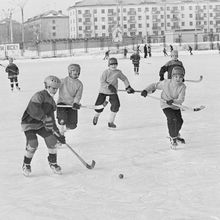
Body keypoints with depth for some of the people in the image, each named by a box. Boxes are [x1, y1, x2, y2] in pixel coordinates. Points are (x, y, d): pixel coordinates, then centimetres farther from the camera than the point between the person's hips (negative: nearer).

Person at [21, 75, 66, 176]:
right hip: (29, 123, -7)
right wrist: (45, 118, -38)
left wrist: (58, 134, 6)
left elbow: (51, 119, 11)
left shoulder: (52, 101, 8)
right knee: (32, 144, -21)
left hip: (41, 124, 8)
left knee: (52, 140, -7)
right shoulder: (39, 95, -18)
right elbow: (33, 108, -35)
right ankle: (26, 165, 3)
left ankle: (53, 162, 13)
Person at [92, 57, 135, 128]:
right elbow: (102, 81, -18)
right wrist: (109, 86, -29)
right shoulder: (106, 72, -12)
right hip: (103, 91, -2)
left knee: (116, 105, -17)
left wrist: (128, 88, 8)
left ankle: (111, 122, -2)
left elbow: (124, 79, 12)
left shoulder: (118, 72, -2)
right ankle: (96, 116, 31)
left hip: (113, 92, 3)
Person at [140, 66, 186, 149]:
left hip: (176, 106, 4)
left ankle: (176, 134, 45)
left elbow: (181, 100, -24)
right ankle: (173, 138, -7)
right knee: (172, 119, -24)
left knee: (179, 121, 11)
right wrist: (146, 90, -22)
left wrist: (173, 101, -43)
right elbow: (155, 85, -8)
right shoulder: (166, 83, -21)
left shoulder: (182, 87, -18)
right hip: (166, 105, -4)